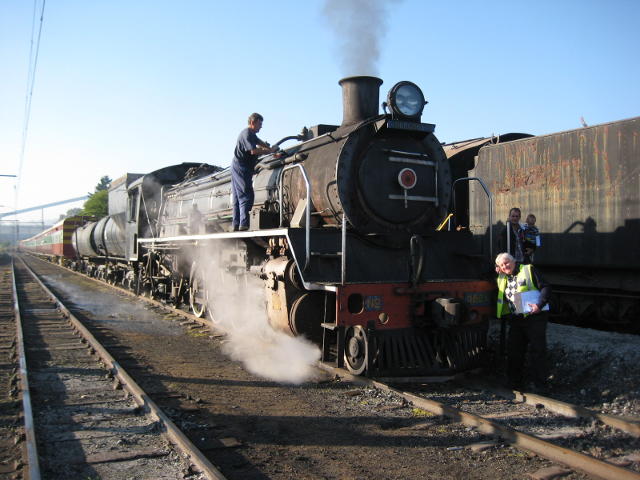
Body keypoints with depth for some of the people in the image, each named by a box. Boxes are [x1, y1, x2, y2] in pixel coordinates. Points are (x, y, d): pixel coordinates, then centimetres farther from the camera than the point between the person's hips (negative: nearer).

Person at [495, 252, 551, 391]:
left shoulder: (528, 270, -4)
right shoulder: (502, 279, 14)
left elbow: (546, 287, -7)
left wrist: (539, 304, -21)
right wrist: (497, 273, 12)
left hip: (534, 316, -6)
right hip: (515, 319, 6)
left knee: (537, 350, -2)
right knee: (513, 350, 9)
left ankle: (540, 383, 7)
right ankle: (514, 382, 21)